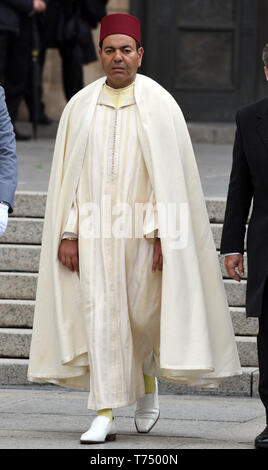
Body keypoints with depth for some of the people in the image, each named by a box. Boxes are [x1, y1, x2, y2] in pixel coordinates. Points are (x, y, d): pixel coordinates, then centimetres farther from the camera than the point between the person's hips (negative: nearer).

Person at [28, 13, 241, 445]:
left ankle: (148, 377, 35)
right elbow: (67, 173, 6)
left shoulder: (160, 105, -1)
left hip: (142, 228, -1)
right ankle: (105, 416, -5)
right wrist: (67, 233, -2)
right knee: (100, 316, -6)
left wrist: (164, 236, -13)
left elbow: (172, 174, -5)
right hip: (95, 227, 1)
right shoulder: (80, 106, 6)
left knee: (144, 314, 2)